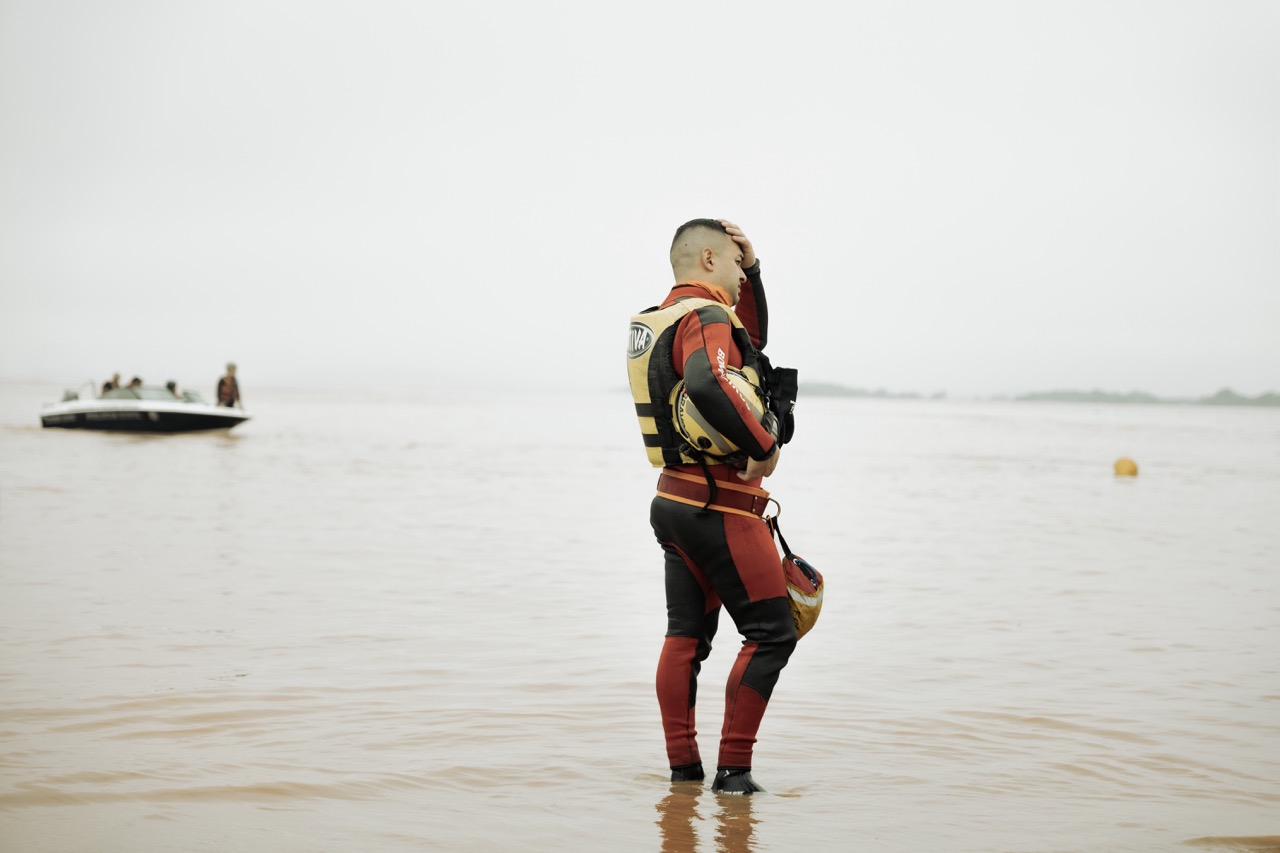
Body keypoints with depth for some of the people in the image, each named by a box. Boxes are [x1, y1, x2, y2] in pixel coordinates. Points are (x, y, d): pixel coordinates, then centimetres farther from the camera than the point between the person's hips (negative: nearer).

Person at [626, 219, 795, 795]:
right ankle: (733, 768, -3)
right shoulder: (705, 318, -16)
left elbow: (752, 341, 30)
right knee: (771, 633, -3)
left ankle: (682, 763, 15)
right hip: (720, 508, -10)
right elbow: (706, 385, -39)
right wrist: (764, 445, -28)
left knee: (686, 633, 12)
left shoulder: (660, 321, 15)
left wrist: (753, 269, 19)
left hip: (676, 501, 10)